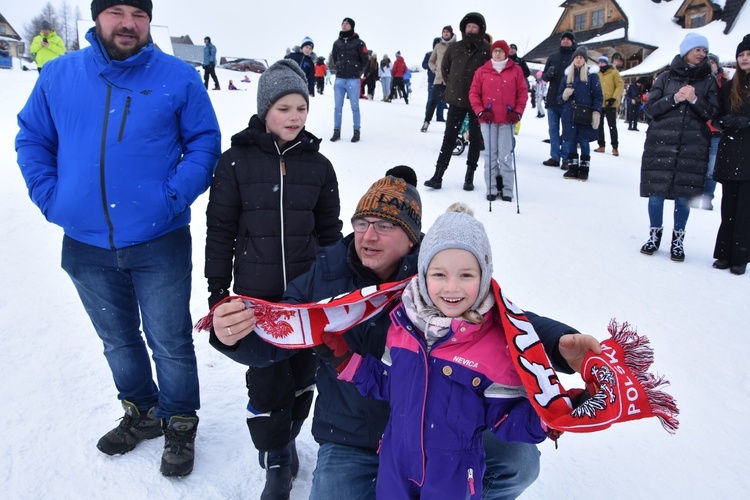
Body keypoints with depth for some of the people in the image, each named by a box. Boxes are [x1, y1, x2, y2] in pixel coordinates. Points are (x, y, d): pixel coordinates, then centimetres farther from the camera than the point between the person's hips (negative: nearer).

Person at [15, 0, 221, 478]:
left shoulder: (178, 77, -4)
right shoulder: (59, 74, 3)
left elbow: (205, 142, -3)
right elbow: (31, 139, 10)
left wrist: (174, 196, -14)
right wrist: (50, 196, -3)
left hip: (159, 243, -3)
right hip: (86, 244, 4)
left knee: (170, 343, 7)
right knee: (118, 340, 20)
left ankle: (179, 424, 31)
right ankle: (141, 412, 43)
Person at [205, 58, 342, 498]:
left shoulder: (318, 165, 2)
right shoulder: (237, 161, -4)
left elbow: (330, 230, 9)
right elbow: (220, 229, 0)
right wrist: (217, 288, 0)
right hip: (256, 294, -2)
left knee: (302, 374, 12)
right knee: (267, 380, 2)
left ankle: (287, 436, 37)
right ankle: (277, 465, 23)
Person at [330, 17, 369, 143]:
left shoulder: (358, 42, -2)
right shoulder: (337, 43, 10)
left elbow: (365, 59, 3)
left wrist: (358, 72, 6)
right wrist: (338, 68, 14)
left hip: (353, 80, -4)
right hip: (339, 79, 4)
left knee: (354, 107, 1)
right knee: (337, 107, 3)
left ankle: (357, 132, 7)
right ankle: (336, 131, 9)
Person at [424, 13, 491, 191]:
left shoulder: (487, 49, -7)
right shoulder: (454, 48, 3)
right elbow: (444, 67, 18)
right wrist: (451, 85, 12)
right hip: (457, 101, 2)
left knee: (475, 139, 7)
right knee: (449, 138, 1)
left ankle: (469, 177, 17)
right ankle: (438, 176, 3)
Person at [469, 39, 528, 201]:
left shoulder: (516, 70, 4)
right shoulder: (482, 71, 4)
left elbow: (523, 93, 6)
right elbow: (474, 93, 4)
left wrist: (517, 112, -4)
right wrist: (480, 112, -6)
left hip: (507, 121, 0)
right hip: (488, 120, 1)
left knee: (505, 156, 0)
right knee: (490, 155, 3)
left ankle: (507, 189, 6)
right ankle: (492, 188, 10)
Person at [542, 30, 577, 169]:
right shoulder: (553, 57, 14)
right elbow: (544, 76, 14)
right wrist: (548, 74, -8)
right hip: (552, 100, 4)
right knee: (553, 130, 7)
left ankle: (566, 158, 3)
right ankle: (555, 157, 13)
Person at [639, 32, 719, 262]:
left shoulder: (708, 81, 11)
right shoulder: (666, 77, 9)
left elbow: (713, 114, 4)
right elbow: (650, 108, 3)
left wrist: (695, 100, -13)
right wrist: (674, 99, -11)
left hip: (693, 147, 0)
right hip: (661, 143, 0)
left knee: (683, 196, 0)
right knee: (656, 193, 0)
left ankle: (678, 239, 15)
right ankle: (655, 235, 19)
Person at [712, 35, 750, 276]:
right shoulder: (730, 87, 13)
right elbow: (720, 117, 9)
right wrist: (727, 122, -9)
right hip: (731, 155, 3)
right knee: (729, 207, 7)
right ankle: (724, 253, 14)